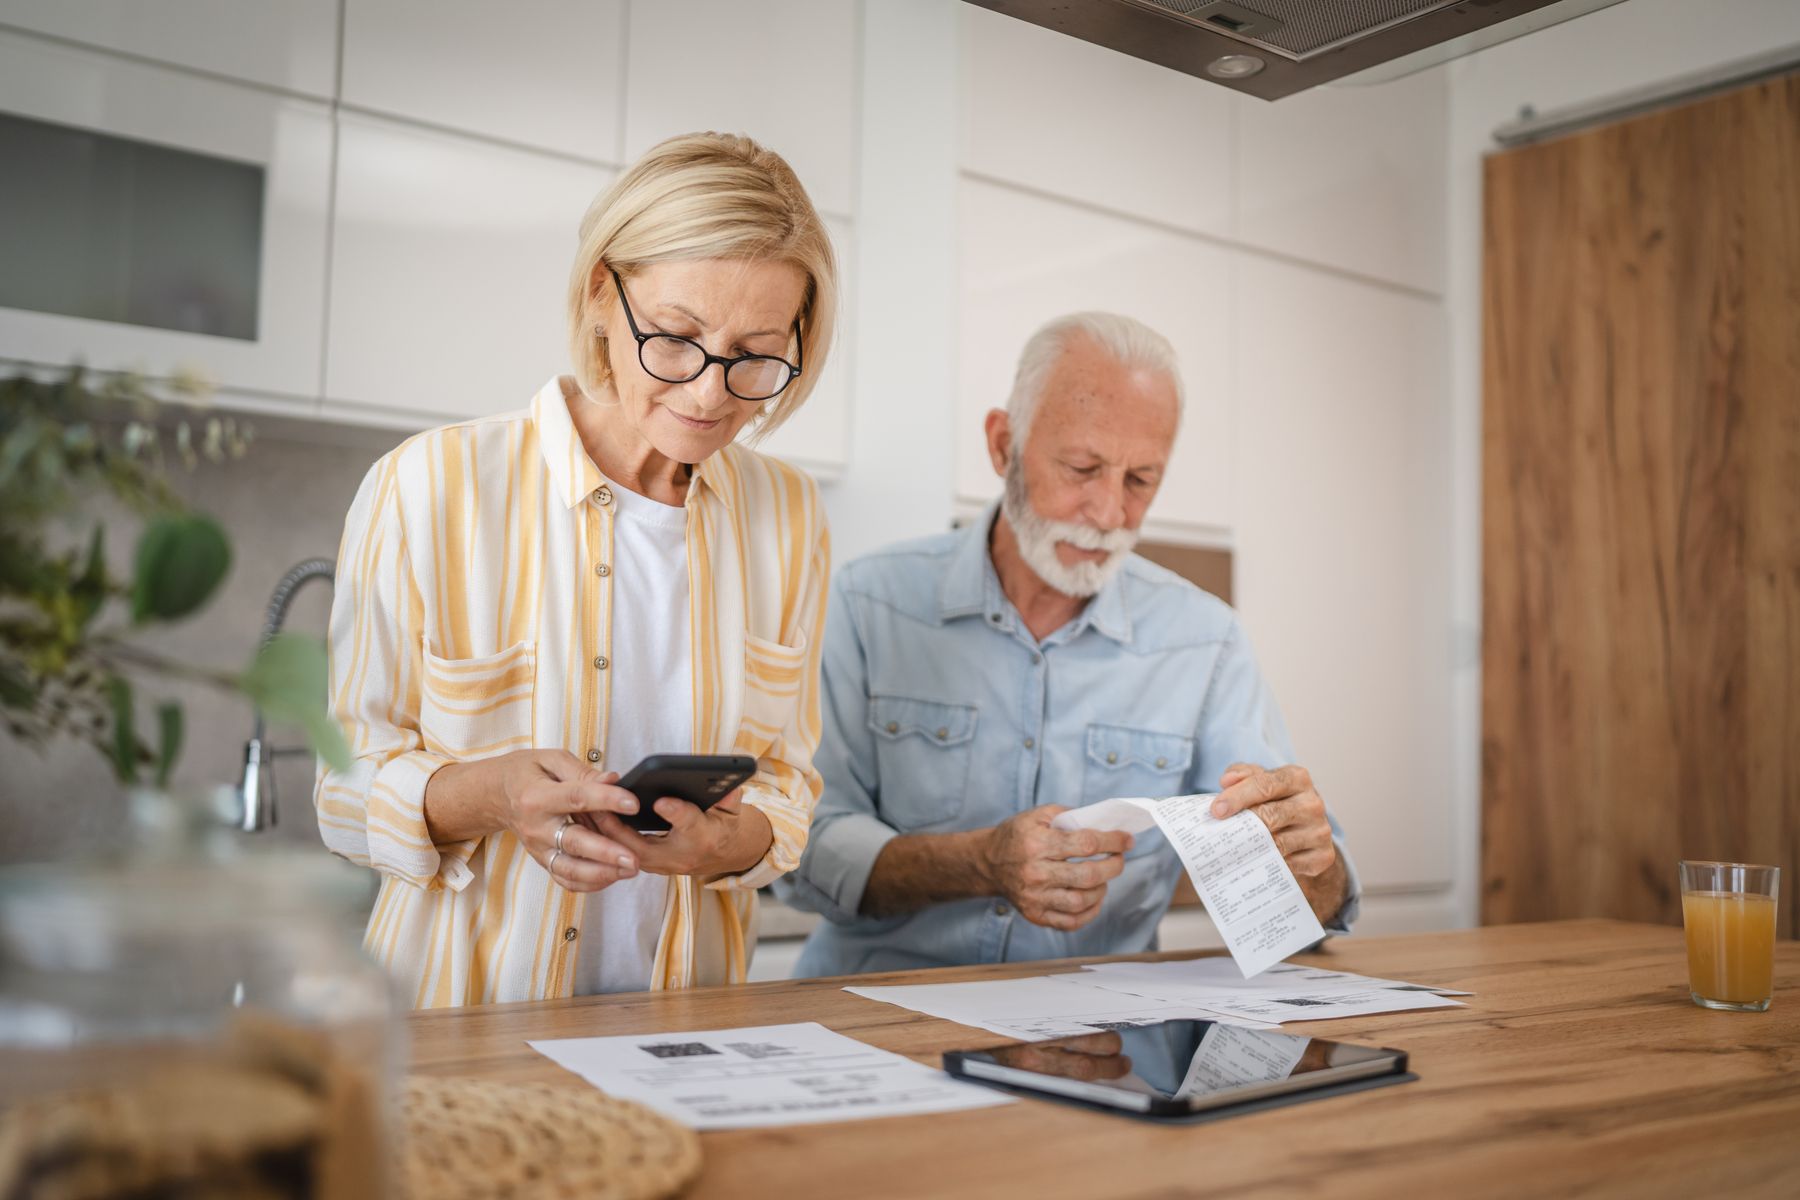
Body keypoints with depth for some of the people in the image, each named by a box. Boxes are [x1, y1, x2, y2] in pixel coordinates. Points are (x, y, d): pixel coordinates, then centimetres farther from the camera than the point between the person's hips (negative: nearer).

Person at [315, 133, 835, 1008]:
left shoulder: (786, 516, 2)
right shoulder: (425, 491, -9)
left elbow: (786, 782, 8)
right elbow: (348, 787, -3)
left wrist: (728, 840, -13)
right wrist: (489, 795, -22)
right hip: (462, 1019, -3)